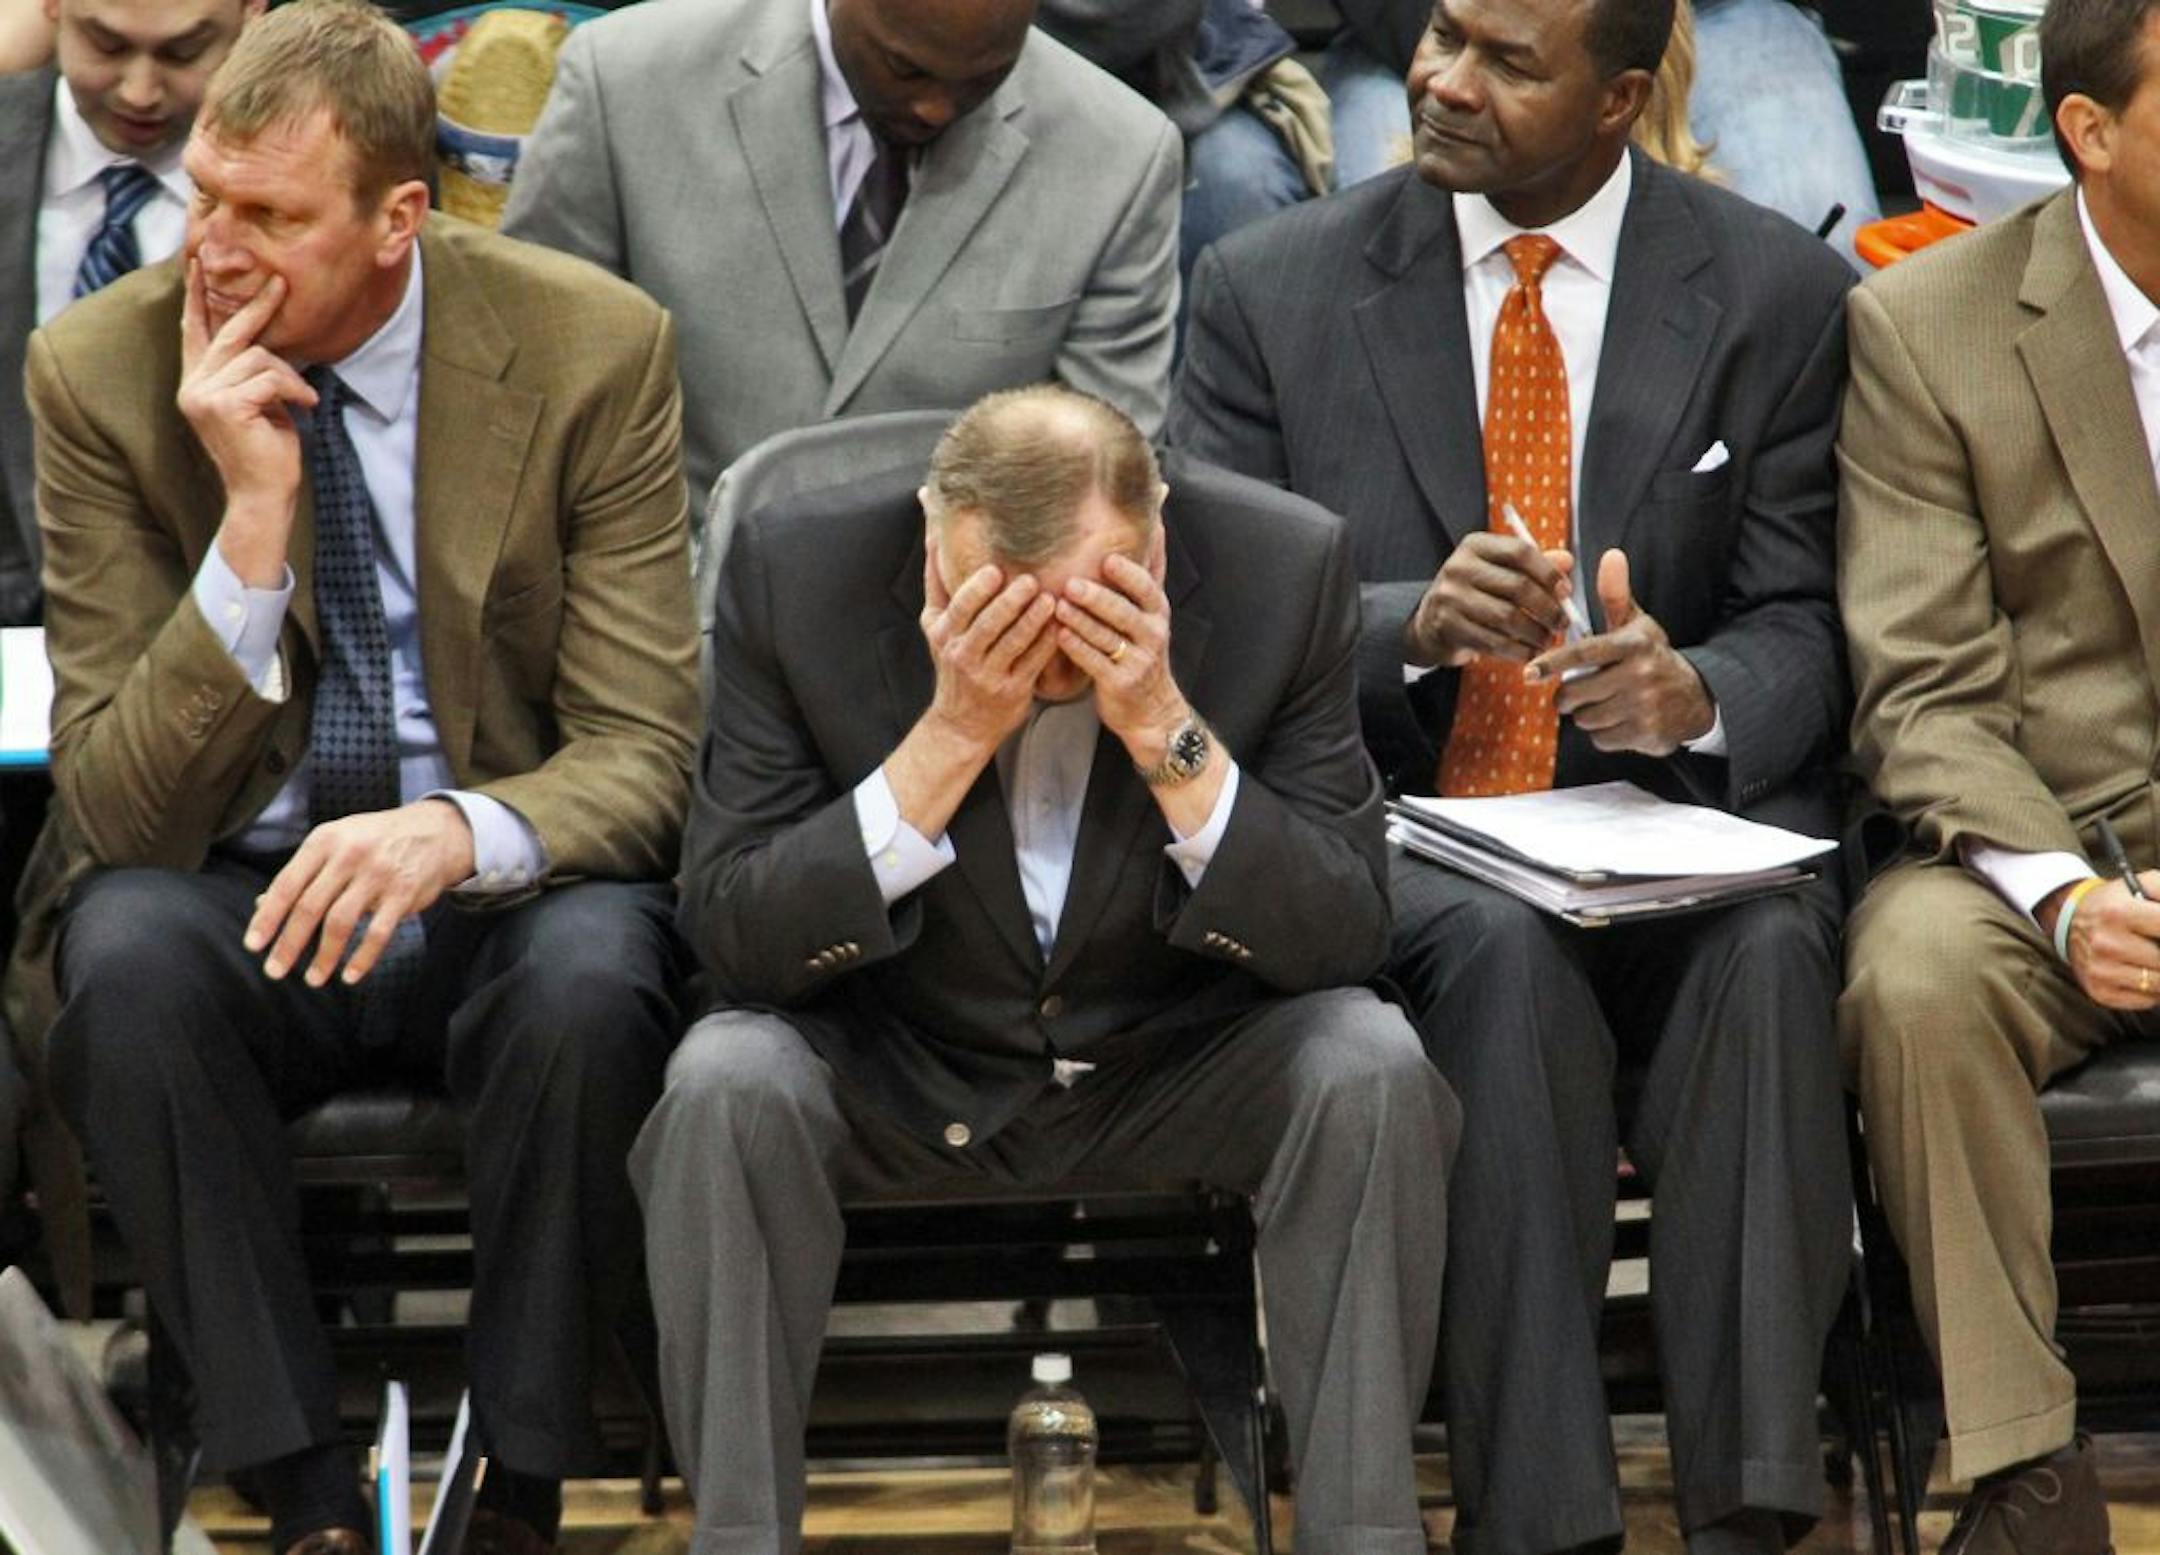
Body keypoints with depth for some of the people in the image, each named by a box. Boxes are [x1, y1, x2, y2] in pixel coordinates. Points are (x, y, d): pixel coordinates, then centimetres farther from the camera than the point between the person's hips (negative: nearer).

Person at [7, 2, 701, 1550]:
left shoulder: (595, 348, -9)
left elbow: (639, 750, -10)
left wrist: (460, 832, -33)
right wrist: (253, 521, -24)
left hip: (503, 896, 0)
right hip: (244, 903, 1)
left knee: (590, 982, -35)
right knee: (128, 957, -33)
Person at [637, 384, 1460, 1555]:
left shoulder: (1285, 570, -17)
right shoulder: (797, 571, -19)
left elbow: (1345, 940, -17)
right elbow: (731, 938, -19)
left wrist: (1167, 729, -31)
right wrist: (950, 737, -31)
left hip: (1178, 1064, 1)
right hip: (889, 1066, 0)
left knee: (1372, 1071, -28)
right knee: (727, 1086, -30)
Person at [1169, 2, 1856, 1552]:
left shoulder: (1780, 297, 6)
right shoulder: (1274, 290, 6)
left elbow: (1800, 627, 4)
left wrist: (1696, 693, -20)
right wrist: (1417, 621, -19)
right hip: (1389, 830, 0)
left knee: (1767, 945, -33)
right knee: (1506, 948, -34)